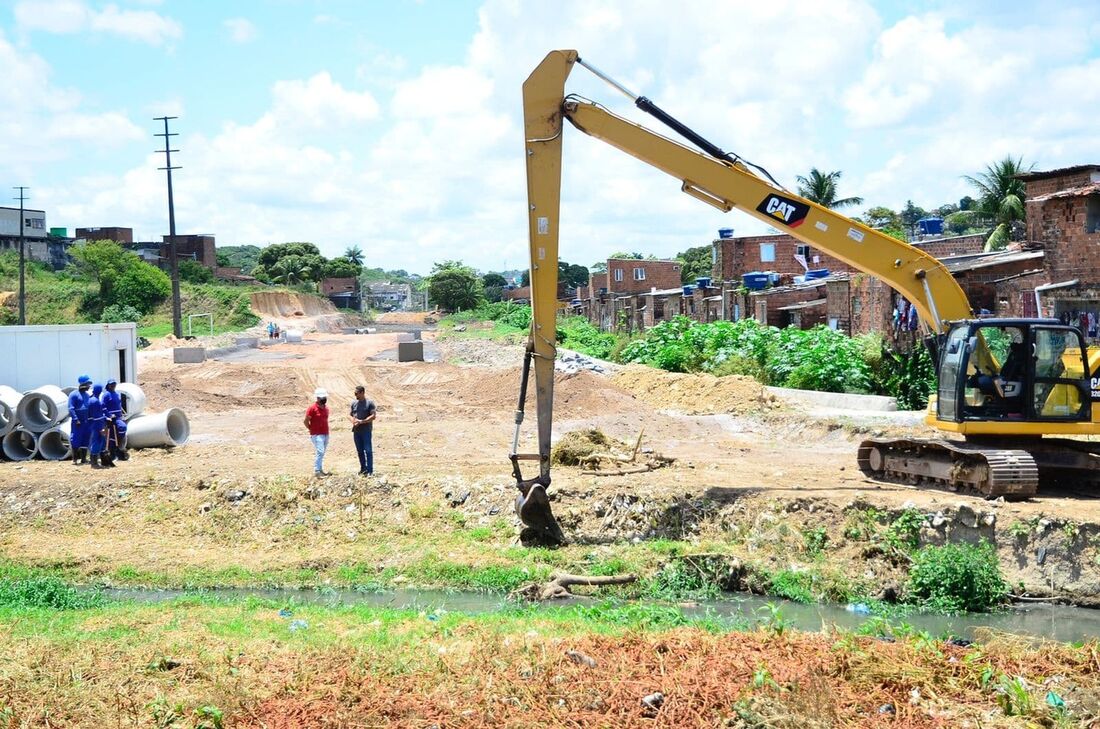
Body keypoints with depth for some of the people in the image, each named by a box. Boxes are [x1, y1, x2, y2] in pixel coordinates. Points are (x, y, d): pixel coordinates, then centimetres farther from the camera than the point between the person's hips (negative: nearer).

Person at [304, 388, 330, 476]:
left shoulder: (326, 408, 11)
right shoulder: (312, 408, -10)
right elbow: (306, 421, -7)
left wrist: (326, 431, 15)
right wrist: (312, 430, 0)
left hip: (326, 434, 7)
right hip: (317, 435, -7)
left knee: (322, 454, 10)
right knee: (320, 452, -16)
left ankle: (320, 470, 17)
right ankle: (317, 471, -15)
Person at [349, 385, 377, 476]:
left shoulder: (369, 403, -5)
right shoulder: (354, 403, 12)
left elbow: (373, 416, -10)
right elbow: (350, 414, 18)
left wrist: (361, 421, -17)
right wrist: (352, 420, -5)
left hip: (366, 430, -6)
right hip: (356, 431, 6)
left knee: (368, 450, -5)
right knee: (360, 451, 11)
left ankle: (370, 470, -3)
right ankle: (363, 468, 20)